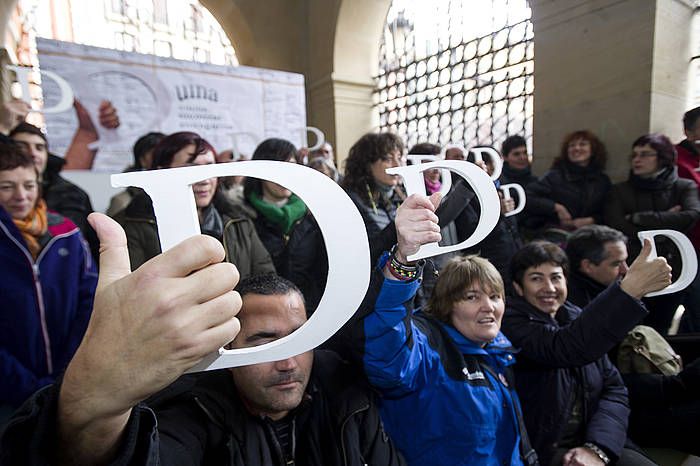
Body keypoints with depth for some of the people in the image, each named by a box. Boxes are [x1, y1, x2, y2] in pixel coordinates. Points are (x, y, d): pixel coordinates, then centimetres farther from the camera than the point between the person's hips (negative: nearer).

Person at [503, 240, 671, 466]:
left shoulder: (575, 318, 9)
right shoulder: (511, 323, -12)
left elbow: (615, 389, 5)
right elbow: (567, 349, -30)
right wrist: (630, 289, -35)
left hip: (593, 441, 6)